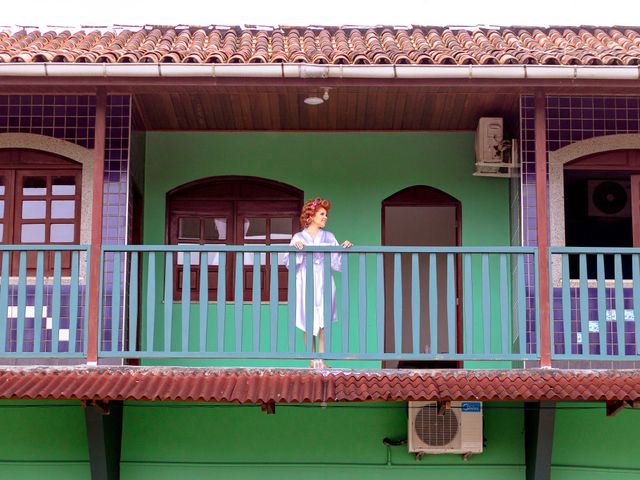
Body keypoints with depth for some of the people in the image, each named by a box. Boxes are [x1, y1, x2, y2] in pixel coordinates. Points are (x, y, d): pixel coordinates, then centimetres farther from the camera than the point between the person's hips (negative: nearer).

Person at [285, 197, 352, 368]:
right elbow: (289, 264, 0)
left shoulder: (329, 237, 12)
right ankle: (312, 362, 3)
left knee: (324, 323, -6)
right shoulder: (298, 238, 7)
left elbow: (337, 263, 10)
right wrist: (295, 249, -15)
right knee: (308, 325, -2)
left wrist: (345, 249, -5)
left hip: (324, 285, 1)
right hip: (305, 285, -1)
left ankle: (322, 361, -3)